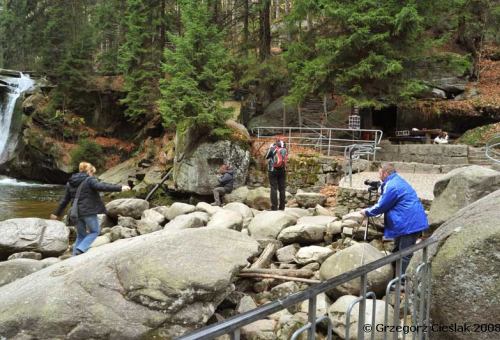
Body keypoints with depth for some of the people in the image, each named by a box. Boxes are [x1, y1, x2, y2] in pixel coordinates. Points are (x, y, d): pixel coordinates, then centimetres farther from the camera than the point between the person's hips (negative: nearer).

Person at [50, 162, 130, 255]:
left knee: (80, 236, 17)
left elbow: (64, 200, 19)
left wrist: (57, 213, 29)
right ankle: (80, 249, -5)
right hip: (89, 212, -6)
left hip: (76, 213, 7)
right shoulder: (89, 180, -7)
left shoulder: (70, 183, 14)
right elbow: (101, 186, -23)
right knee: (95, 231, 10)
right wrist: (119, 188, -27)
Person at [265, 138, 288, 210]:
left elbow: (267, 157, 5)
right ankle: (282, 207, 8)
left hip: (273, 170, -3)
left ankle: (274, 207, -7)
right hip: (282, 171, 3)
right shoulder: (285, 150, 0)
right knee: (282, 189, 7)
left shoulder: (272, 148, -9)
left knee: (274, 188, -2)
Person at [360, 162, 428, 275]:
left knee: (404, 255, -4)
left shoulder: (392, 186, -21)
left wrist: (367, 212, 2)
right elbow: (386, 204, 21)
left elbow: (381, 206, -13)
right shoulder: (397, 181, 12)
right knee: (397, 251, 20)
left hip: (410, 224, -11)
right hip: (412, 221, 11)